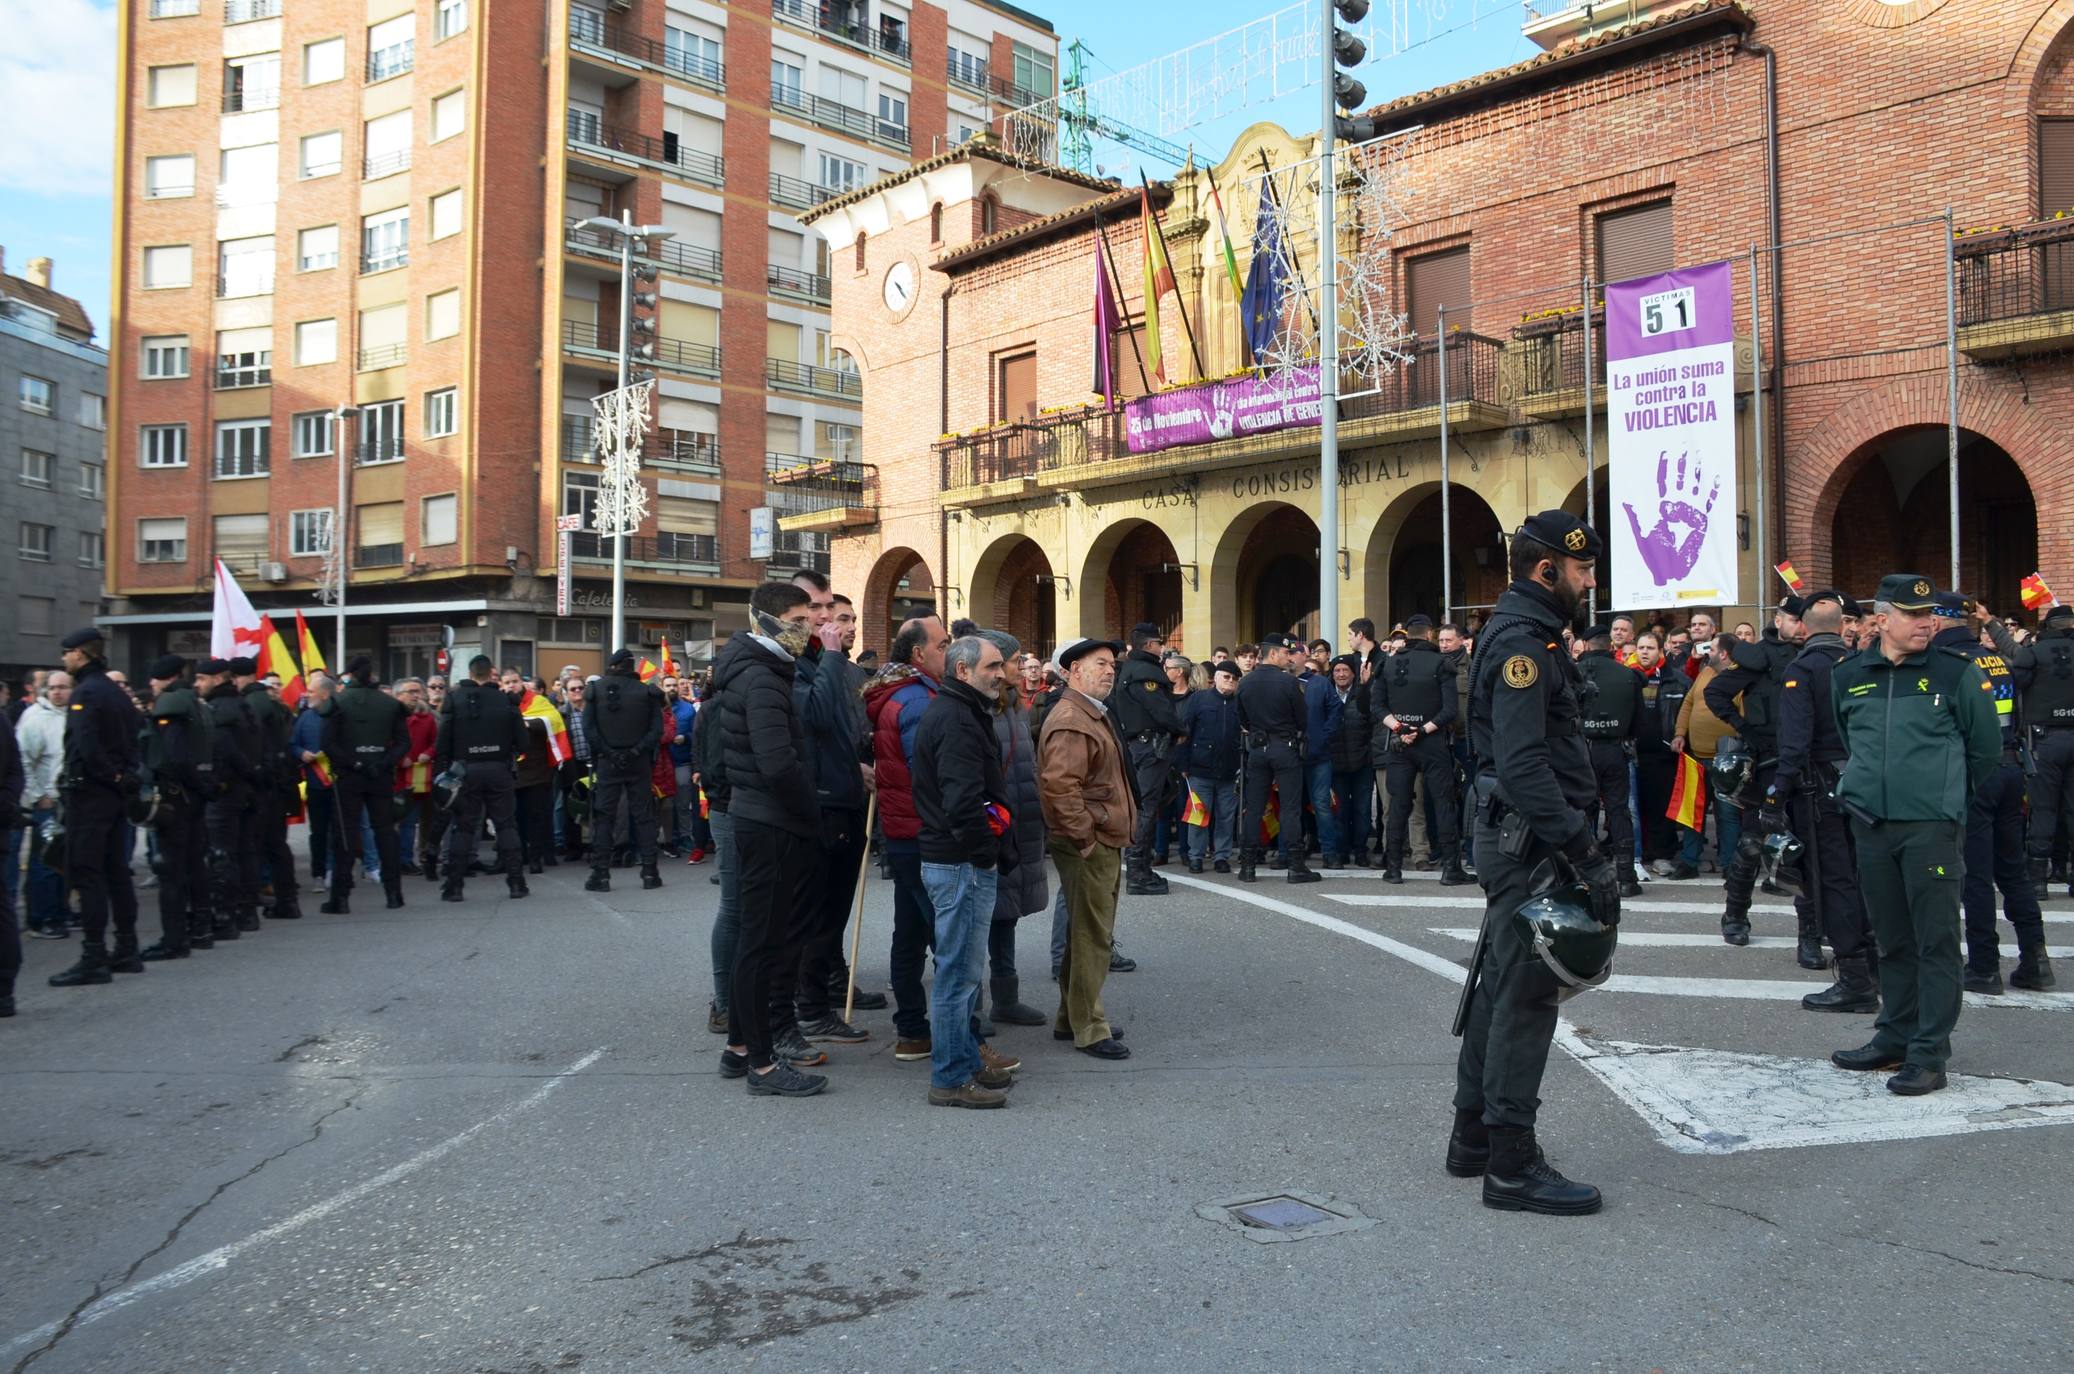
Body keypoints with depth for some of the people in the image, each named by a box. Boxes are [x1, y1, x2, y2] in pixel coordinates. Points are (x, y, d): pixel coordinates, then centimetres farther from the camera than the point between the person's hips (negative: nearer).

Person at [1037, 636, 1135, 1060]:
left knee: (1090, 934, 17)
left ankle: (1072, 1018, 28)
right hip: (1088, 846, -11)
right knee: (1091, 938, -4)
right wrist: (1086, 838, -22)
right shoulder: (1070, 721, -17)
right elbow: (1060, 786, -27)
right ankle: (1088, 1030, 5)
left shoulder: (1095, 715, 18)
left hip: (1104, 843, 11)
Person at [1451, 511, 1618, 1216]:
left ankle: (1474, 1138, 27)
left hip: (1517, 839, 11)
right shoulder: (1521, 642, -16)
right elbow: (1524, 766, -26)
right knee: (1526, 996, -6)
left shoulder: (1522, 635, 17)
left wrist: (1578, 841, 18)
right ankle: (1512, 1164, 1)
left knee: (1501, 986, 16)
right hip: (1531, 840, -11)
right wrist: (1584, 852, -27)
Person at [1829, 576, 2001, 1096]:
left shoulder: (1957, 673, -4)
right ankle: (1894, 1037, 23)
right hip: (1870, 825, 4)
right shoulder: (1848, 676, 6)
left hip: (1932, 827, -4)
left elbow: (1986, 747, 6)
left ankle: (1929, 1053, 1)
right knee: (1892, 939, 13)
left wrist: (1946, 793, 13)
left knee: (1936, 941, -2)